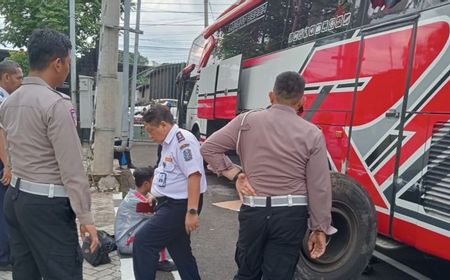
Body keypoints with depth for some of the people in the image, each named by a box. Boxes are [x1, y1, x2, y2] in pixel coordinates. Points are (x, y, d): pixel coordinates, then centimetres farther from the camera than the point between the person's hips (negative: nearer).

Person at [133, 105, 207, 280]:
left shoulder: (182, 139, -17)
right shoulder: (169, 143, 14)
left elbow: (194, 175, -25)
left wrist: (192, 211, -28)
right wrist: (155, 195, 19)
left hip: (180, 206, -10)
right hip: (171, 204, 10)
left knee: (143, 242, -9)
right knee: (180, 251, 17)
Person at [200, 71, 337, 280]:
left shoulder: (247, 121, -2)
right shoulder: (312, 134, -5)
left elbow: (209, 148, 0)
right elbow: (320, 188, -4)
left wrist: (235, 174, 0)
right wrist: (320, 229, 4)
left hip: (253, 210, 1)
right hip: (291, 214, -1)